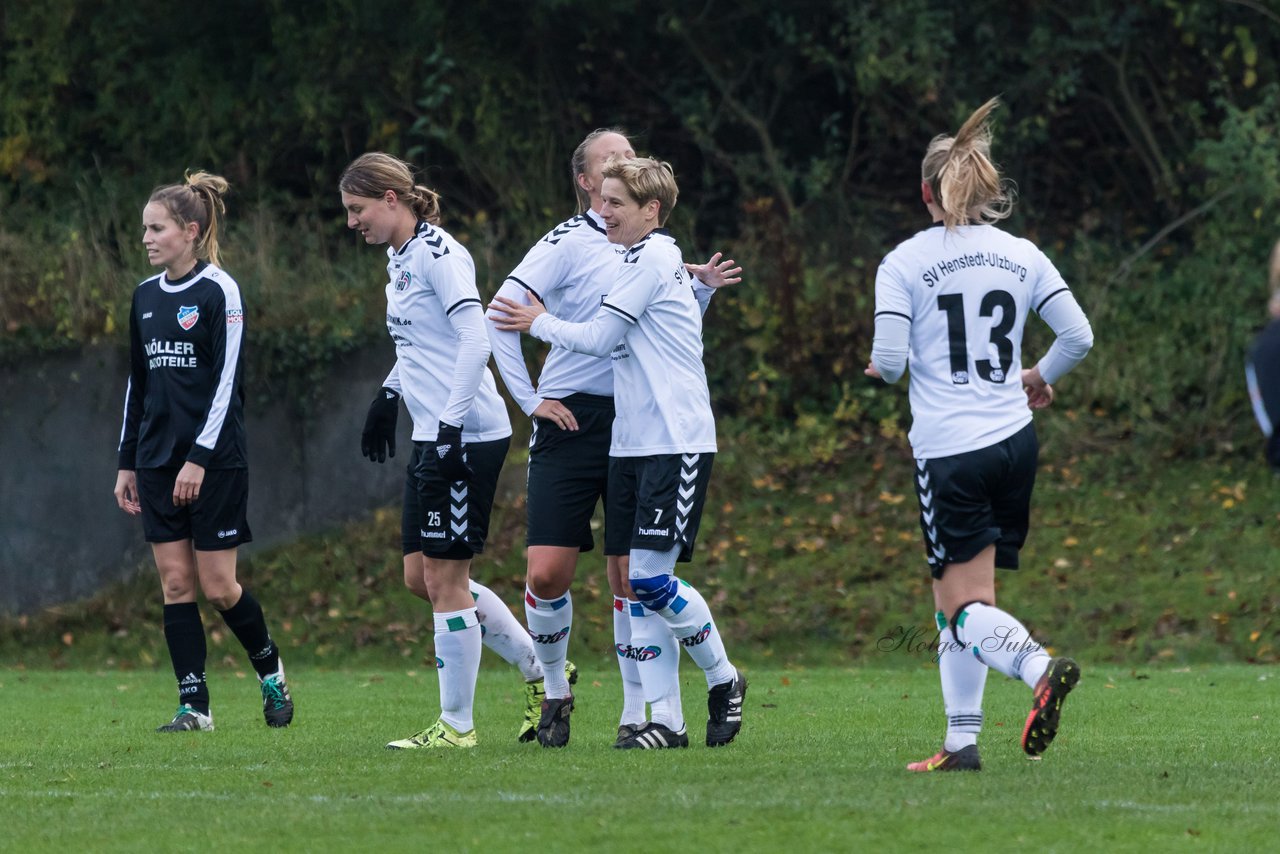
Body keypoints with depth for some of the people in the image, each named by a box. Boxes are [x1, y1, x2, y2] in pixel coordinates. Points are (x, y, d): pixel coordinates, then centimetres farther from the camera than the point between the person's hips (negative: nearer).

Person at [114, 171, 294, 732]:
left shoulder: (220, 292, -9)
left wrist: (201, 456, -19)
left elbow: (228, 381, -13)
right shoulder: (146, 296, 11)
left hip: (214, 460, -6)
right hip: (158, 459, 6)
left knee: (218, 585, -4)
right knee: (175, 582, 1)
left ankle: (269, 669, 20)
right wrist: (126, 462, 14)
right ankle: (194, 704, 2)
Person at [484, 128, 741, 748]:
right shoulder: (570, 242, -5)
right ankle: (554, 689, 14)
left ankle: (637, 713, 7)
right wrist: (530, 399, -10)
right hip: (573, 419, -4)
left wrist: (701, 290, 10)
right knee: (547, 572, -9)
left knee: (630, 575, 0)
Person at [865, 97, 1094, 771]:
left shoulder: (903, 263, -5)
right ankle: (962, 739, 12)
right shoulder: (1022, 256, 6)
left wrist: (878, 368, 12)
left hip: (947, 451, -5)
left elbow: (889, 361, -12)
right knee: (956, 598, 15)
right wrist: (1039, 377, 23)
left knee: (966, 608, -5)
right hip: (1014, 439, 5)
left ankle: (1038, 667, -34)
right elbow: (1078, 335, 3)